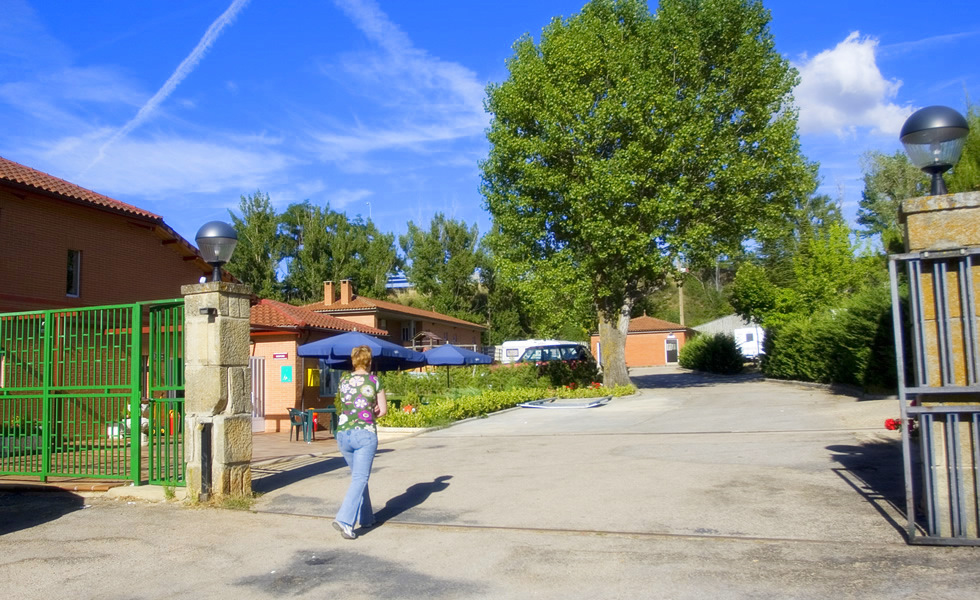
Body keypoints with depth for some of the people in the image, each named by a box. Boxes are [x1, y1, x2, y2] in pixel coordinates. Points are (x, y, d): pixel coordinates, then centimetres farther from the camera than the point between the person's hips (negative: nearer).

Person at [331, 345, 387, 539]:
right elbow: (383, 410, 1)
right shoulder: (373, 381, -3)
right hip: (365, 434, -4)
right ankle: (344, 520, -18)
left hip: (343, 434, 5)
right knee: (360, 479, -3)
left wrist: (369, 410, 8)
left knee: (358, 476, 19)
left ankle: (366, 518, 26)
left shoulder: (343, 381, 7)